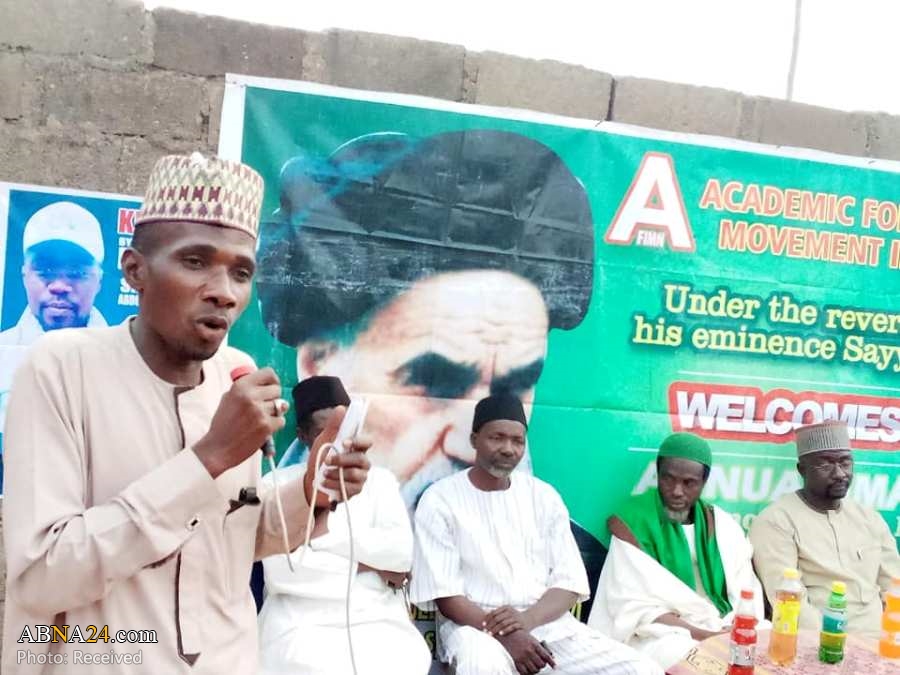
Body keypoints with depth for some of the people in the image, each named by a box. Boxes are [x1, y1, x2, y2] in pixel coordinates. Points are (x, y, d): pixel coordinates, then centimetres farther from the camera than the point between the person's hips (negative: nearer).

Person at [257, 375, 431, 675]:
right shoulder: (279, 484, 5)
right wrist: (364, 564, -4)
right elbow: (280, 570, -10)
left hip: (378, 622, 2)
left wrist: (323, 530, -5)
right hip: (302, 624, -2)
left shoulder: (379, 480, 11)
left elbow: (402, 553, -5)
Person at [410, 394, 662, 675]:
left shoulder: (544, 496, 8)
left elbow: (570, 582, 4)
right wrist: (504, 634, -22)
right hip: (473, 622, -4)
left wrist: (527, 619, -16)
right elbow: (443, 594, -8)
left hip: (546, 620, 4)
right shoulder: (440, 499, -3)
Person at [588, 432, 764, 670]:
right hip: (659, 635, -6)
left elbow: (746, 593, 3)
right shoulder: (634, 523, -7)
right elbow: (636, 608, -12)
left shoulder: (721, 525, 8)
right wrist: (706, 634, -21)